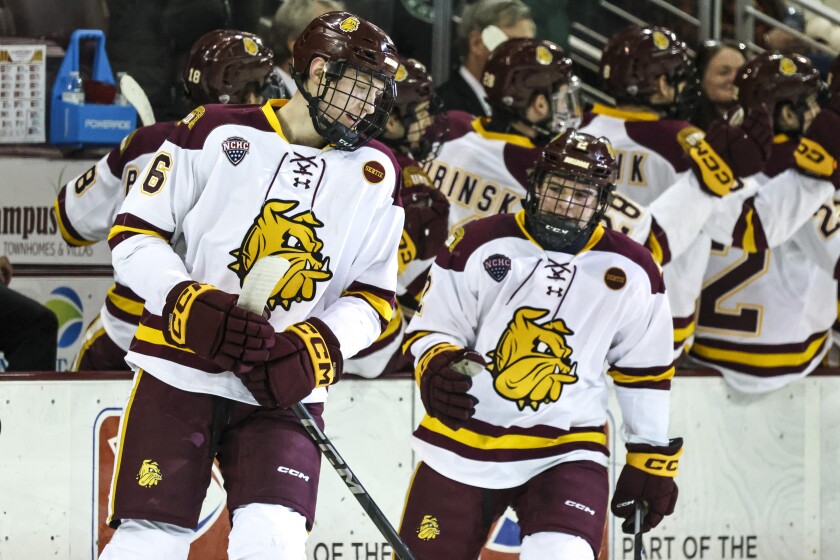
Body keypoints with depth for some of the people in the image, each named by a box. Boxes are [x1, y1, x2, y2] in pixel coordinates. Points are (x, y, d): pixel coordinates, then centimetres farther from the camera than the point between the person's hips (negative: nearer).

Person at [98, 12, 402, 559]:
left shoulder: (376, 173, 6)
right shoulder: (216, 131, -3)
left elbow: (374, 297, 8)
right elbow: (133, 236, -1)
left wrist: (315, 349, -12)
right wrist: (192, 303, -17)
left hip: (284, 391, 2)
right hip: (180, 373, -2)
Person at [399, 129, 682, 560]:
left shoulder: (629, 272, 1)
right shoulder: (480, 245, -4)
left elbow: (644, 372, 11)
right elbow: (431, 329, 0)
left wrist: (649, 458, 12)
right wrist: (437, 369, -23)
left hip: (567, 454, 0)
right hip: (462, 446, 1)